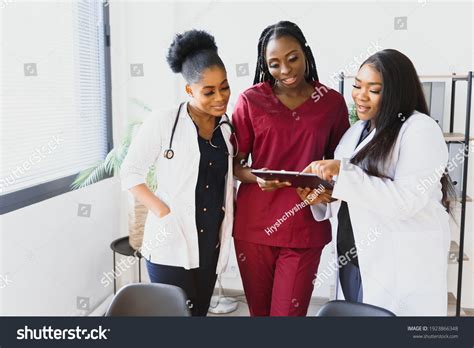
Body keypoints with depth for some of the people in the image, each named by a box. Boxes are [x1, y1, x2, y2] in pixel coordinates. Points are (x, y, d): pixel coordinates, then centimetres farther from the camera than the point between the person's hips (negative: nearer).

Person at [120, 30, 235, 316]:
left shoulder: (227, 128, 6)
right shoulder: (163, 123, -10)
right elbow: (130, 173, -6)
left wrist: (230, 220, 3)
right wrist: (163, 212, -17)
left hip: (211, 244, 5)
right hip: (171, 242, -5)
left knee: (200, 311, 14)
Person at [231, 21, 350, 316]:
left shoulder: (333, 102, 2)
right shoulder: (251, 100, -2)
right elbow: (234, 164, 2)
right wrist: (257, 178, -19)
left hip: (304, 227, 0)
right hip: (254, 225, 0)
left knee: (289, 312, 3)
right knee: (258, 311, 14)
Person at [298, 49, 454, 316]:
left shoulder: (420, 129, -11)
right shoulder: (355, 132, 12)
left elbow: (407, 200, -22)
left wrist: (343, 172, -26)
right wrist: (322, 199, -5)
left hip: (402, 269, -6)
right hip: (354, 262, 7)